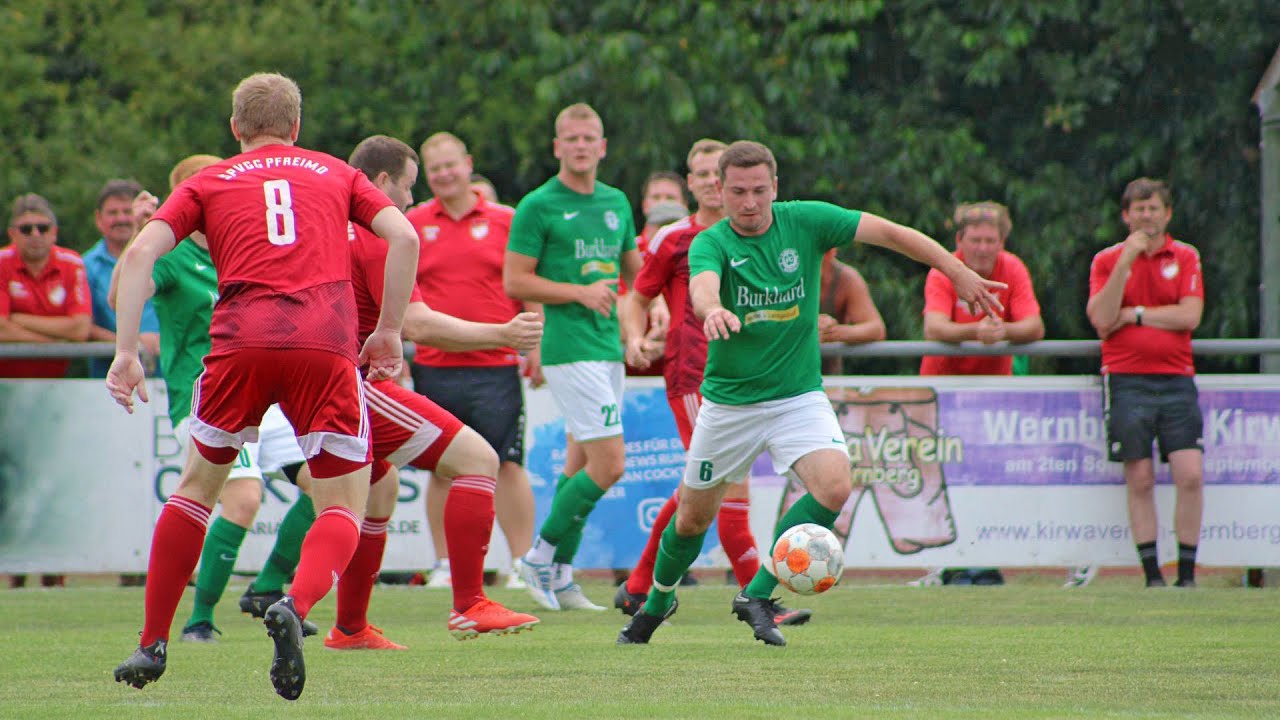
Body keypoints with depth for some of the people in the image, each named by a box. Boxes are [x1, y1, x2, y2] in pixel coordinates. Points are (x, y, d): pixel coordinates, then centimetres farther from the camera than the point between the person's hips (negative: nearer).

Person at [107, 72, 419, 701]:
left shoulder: (208, 183, 20)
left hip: (242, 342, 1)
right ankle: (295, 606, -24)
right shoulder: (336, 174, 23)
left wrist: (126, 352, 4)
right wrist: (389, 332, 14)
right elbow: (403, 236, 9)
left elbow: (140, 253, 6)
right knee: (343, 507, 6)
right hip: (327, 343, -1)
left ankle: (153, 644, 22)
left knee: (199, 483, 21)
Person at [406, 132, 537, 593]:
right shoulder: (413, 225, 7)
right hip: (435, 367, 1)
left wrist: (534, 343, 1)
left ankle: (524, 563, 2)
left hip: (496, 365, -1)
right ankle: (444, 565, 11)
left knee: (507, 466, -4)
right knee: (442, 469, 4)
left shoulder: (504, 221, 5)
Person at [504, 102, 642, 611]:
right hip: (569, 348, -7)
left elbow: (633, 270, 27)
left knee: (580, 464, 9)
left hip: (608, 346, 7)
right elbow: (514, 282, -9)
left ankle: (558, 577, 14)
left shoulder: (616, 203, 14)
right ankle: (542, 556, -1)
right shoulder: (538, 206, -6)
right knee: (608, 465, -13)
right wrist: (580, 292, -15)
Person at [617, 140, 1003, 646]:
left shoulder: (804, 222, -8)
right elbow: (702, 286, -37)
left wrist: (958, 272, -12)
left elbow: (889, 232, -7)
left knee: (834, 486, -24)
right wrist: (713, 310, -61)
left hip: (798, 395, 1)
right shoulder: (711, 243, -14)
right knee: (693, 518, 10)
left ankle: (757, 595, -12)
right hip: (728, 401, -1)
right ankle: (657, 601, 40)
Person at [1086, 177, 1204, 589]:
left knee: (1190, 475, -10)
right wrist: (1126, 262, -12)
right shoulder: (1106, 260, 7)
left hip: (1176, 378, 1)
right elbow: (1101, 320, -7)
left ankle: (1187, 575, -2)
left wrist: (1134, 315, -5)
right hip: (1126, 380, -1)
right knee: (1140, 481, -4)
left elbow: (1190, 315, -4)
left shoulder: (1186, 258, 9)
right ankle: (1152, 577, 1)